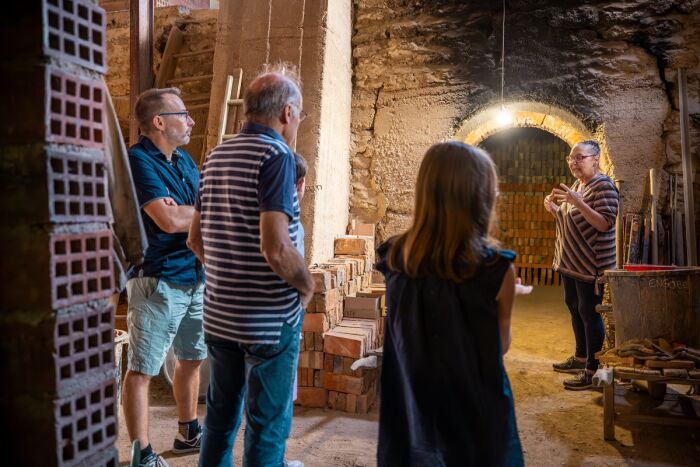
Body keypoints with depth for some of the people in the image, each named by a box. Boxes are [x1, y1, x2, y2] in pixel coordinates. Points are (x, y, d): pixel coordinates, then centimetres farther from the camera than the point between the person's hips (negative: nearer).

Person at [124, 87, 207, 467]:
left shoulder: (184, 159, 11)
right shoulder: (138, 160, -14)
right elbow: (169, 220, -23)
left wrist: (184, 210, -7)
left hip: (195, 277, 9)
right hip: (158, 282, -8)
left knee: (192, 360, 19)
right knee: (142, 370, 3)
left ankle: (188, 434, 36)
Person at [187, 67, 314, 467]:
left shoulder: (216, 157, 8)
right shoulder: (276, 155, -16)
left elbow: (196, 239, 13)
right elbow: (276, 249, -25)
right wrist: (308, 286, -8)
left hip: (219, 314, 7)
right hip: (269, 319, -7)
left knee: (220, 418, 21)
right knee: (268, 427, 8)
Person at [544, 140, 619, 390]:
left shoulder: (604, 186, -14)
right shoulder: (576, 185, 13)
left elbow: (605, 224, -23)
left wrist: (577, 201, -32)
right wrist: (554, 209, 2)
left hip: (591, 263, -9)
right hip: (571, 261, 9)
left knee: (589, 313, -5)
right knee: (574, 307, 16)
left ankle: (593, 370, 4)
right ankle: (581, 357, 31)